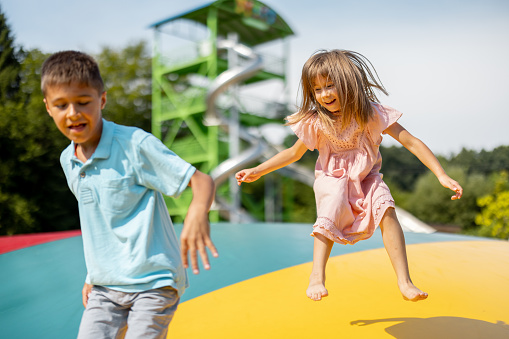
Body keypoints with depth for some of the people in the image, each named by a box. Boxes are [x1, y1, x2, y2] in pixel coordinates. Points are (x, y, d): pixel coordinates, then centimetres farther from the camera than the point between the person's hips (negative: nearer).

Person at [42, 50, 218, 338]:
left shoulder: (135, 144, -15)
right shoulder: (67, 161, 6)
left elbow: (203, 181, -19)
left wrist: (198, 212, -41)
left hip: (152, 282, -6)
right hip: (105, 287, 6)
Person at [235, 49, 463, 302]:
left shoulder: (371, 113, -16)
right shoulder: (316, 122, -11)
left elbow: (411, 142, -16)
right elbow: (294, 153, 5)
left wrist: (442, 176, -22)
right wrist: (258, 171, 3)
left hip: (366, 177, 0)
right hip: (333, 178, 0)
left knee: (387, 210, -26)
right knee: (330, 215, -31)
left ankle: (404, 282, -23)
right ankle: (317, 276, -26)